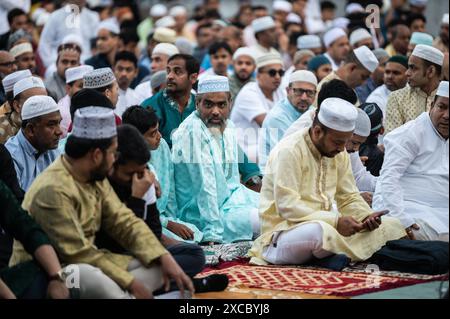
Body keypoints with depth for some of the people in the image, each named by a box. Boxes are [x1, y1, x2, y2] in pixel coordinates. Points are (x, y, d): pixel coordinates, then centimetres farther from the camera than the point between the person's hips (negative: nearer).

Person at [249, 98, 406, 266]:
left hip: (326, 226, 7)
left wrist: (366, 216, -7)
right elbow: (287, 207, -23)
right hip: (285, 231, -7)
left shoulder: (339, 154, 10)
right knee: (318, 232, -41)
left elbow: (349, 198, 16)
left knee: (392, 226, -4)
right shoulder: (289, 151, -15)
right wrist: (335, 221, -27)